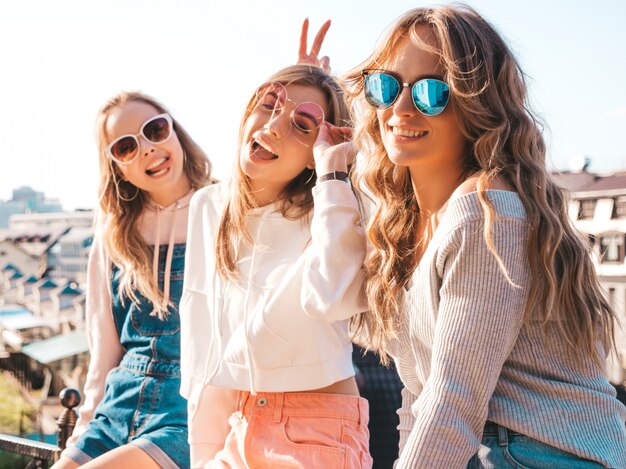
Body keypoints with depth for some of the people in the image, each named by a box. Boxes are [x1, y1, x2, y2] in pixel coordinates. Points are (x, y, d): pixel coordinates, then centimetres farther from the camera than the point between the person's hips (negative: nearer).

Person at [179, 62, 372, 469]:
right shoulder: (208, 206, 7)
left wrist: (331, 176, -22)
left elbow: (330, 297, -29)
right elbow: (198, 321, 10)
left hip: (316, 429, -4)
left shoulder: (332, 211, -8)